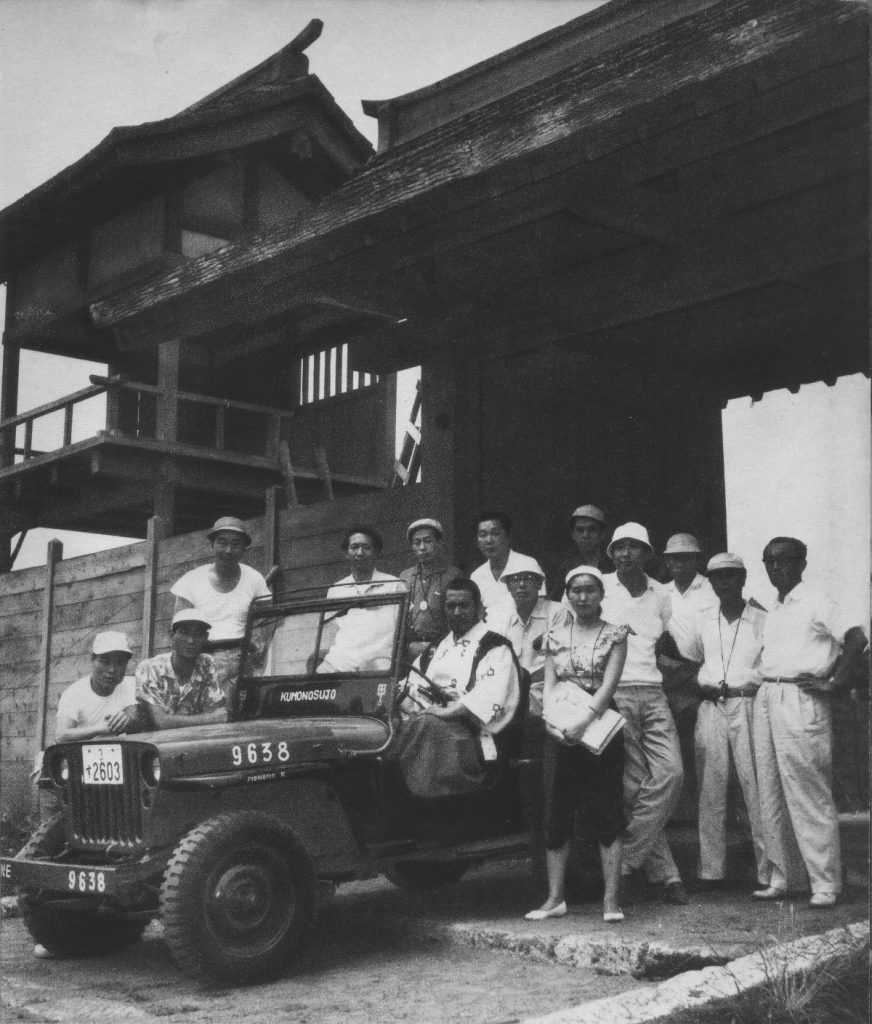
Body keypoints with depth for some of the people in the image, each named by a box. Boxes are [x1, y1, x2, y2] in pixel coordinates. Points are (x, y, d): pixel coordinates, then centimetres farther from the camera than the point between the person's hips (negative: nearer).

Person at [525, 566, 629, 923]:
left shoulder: (614, 635, 3)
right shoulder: (554, 636, 11)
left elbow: (609, 683, -8)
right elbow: (549, 684, 5)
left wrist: (584, 721, -21)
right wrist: (552, 719, -13)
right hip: (560, 731, 3)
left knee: (607, 814, -2)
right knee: (556, 815, 4)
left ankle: (611, 899, 1)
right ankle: (555, 897, 11)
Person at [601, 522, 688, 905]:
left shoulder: (660, 593, 15)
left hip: (653, 693, 4)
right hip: (614, 693, -4)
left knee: (671, 771, -12)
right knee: (635, 784, -6)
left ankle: (626, 858, -5)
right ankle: (664, 873, 2)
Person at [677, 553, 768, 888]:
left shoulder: (761, 620, 1)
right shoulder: (704, 620, 13)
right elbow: (684, 658, 23)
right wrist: (697, 684, 11)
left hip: (748, 705, -4)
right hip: (710, 707, 4)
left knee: (756, 789, -6)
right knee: (709, 791, 4)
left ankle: (769, 871, -1)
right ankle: (711, 869, 9)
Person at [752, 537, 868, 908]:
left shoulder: (816, 602, -5)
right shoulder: (772, 612, 18)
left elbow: (856, 638, -15)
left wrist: (832, 682, -15)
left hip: (800, 698, -8)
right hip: (766, 698, 8)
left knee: (808, 794, -7)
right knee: (772, 794, 8)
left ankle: (825, 884, -1)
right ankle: (782, 877, 15)